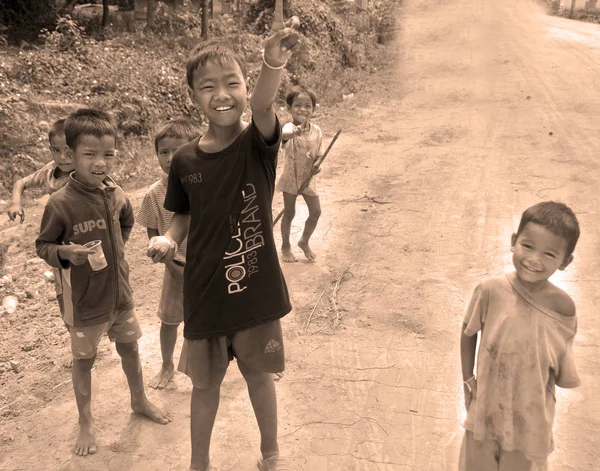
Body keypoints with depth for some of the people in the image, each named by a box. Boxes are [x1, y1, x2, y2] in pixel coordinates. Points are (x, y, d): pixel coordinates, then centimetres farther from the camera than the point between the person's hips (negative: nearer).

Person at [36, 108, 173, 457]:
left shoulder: (117, 194, -6)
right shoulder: (61, 203, -21)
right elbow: (43, 245, -11)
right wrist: (66, 252, -29)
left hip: (120, 292, 4)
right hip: (85, 300, -4)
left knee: (129, 348, 21)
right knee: (84, 360, 14)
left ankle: (140, 400, 45)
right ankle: (86, 422, 35)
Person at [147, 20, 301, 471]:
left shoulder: (258, 142, -13)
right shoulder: (185, 160, -6)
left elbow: (262, 105, -35)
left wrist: (273, 65, -55)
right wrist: (169, 238, -12)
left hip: (256, 289, -1)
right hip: (205, 293, 2)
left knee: (259, 375, 18)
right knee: (205, 383, 17)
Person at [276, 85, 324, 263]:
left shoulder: (316, 130, -5)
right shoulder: (290, 128, -20)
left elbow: (319, 154, 4)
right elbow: (283, 135, -45)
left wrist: (317, 165, -18)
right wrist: (294, 132, -68)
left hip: (308, 178, 4)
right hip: (291, 178, -4)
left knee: (316, 212, 8)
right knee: (289, 213, 9)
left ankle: (304, 242, 32)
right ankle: (285, 247, 28)